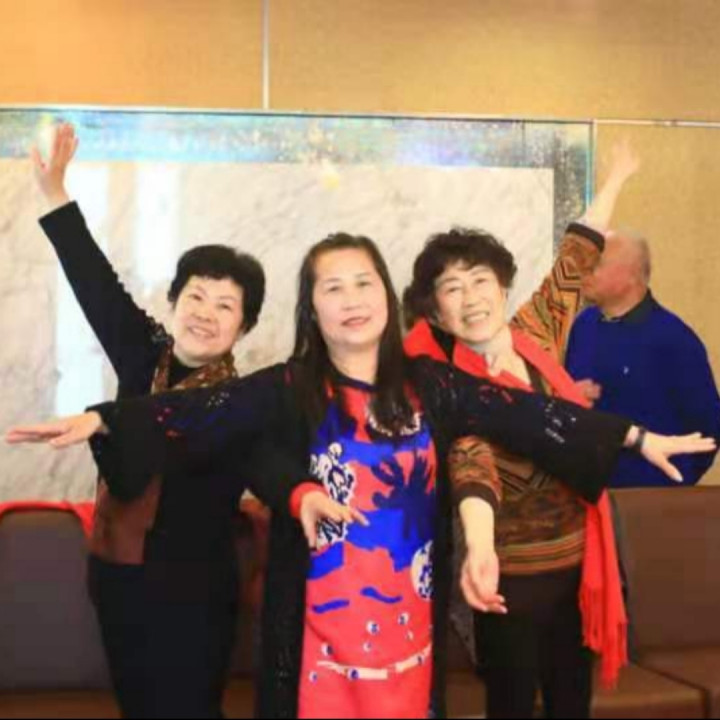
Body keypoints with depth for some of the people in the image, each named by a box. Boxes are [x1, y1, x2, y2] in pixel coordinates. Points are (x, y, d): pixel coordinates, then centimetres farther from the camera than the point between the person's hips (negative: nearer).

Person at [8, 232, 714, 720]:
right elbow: (201, 409, -16)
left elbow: (521, 412, 1)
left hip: (407, 613, 2)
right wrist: (99, 421, -29)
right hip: (322, 615, -2)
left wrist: (636, 436, 2)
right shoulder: (288, 390, -6)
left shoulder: (428, 384, 1)